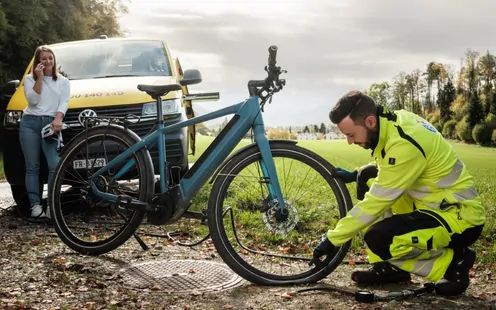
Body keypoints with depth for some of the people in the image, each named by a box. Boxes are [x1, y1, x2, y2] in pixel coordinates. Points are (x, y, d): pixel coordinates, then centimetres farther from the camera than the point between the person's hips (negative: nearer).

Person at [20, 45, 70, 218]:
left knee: (55, 166, -14)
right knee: (32, 167, 0)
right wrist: (39, 78, -5)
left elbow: (64, 102, 1)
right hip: (30, 123, 1)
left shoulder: (63, 81, 15)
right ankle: (35, 205, 2)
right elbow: (33, 100, -1)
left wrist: (58, 119, -17)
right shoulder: (30, 79, 13)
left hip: (51, 123, 0)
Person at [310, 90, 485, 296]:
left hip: (460, 214, -10)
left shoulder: (403, 144, -28)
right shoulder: (394, 121, 0)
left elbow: (377, 201, -24)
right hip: (435, 201, 10)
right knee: (368, 178, 8)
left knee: (378, 239, -26)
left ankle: (452, 260, -2)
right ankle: (388, 266, 10)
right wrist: (354, 175, 8)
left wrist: (332, 239, -17)